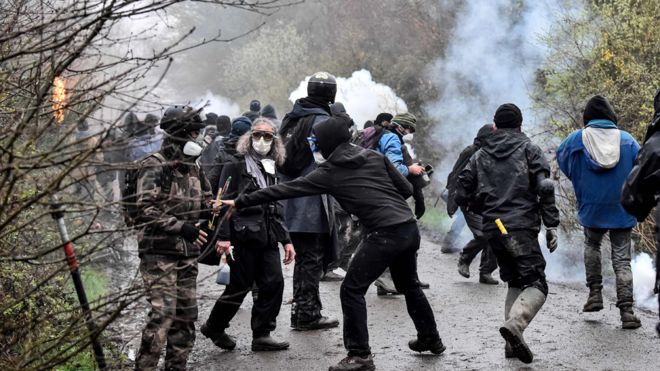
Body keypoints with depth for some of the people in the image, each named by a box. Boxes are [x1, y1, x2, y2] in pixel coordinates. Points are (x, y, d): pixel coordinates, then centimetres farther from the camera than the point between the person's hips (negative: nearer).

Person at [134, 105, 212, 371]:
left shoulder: (193, 169, 13)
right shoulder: (154, 167, -10)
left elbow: (204, 203, 23)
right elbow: (146, 211, -19)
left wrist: (213, 209, 0)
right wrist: (182, 227, -26)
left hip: (188, 254, 7)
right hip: (159, 252, -7)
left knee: (186, 314, 9)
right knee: (163, 313, -13)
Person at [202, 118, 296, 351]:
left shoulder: (271, 171, 19)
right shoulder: (235, 166, -1)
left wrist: (286, 240, 18)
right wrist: (223, 237, -18)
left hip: (267, 238, 7)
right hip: (244, 236, -6)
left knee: (274, 283, -2)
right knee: (240, 286, -2)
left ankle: (262, 335, 8)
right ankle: (213, 327, 19)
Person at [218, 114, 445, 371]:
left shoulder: (329, 173, 0)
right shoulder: (374, 156, 13)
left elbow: (285, 190, 1)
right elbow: (406, 189, 12)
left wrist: (239, 203, 5)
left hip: (385, 233, -7)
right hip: (409, 226, 7)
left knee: (351, 290, 2)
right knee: (409, 285, 26)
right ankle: (430, 339, 40)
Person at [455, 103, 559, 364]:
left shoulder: (480, 156, 15)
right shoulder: (528, 149, 5)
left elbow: (462, 195, 12)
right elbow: (544, 187, -8)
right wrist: (551, 225, -7)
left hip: (492, 230, 5)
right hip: (522, 227, -5)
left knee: (515, 283, 18)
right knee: (536, 284, -5)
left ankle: (513, 342, 9)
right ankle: (515, 324, -33)